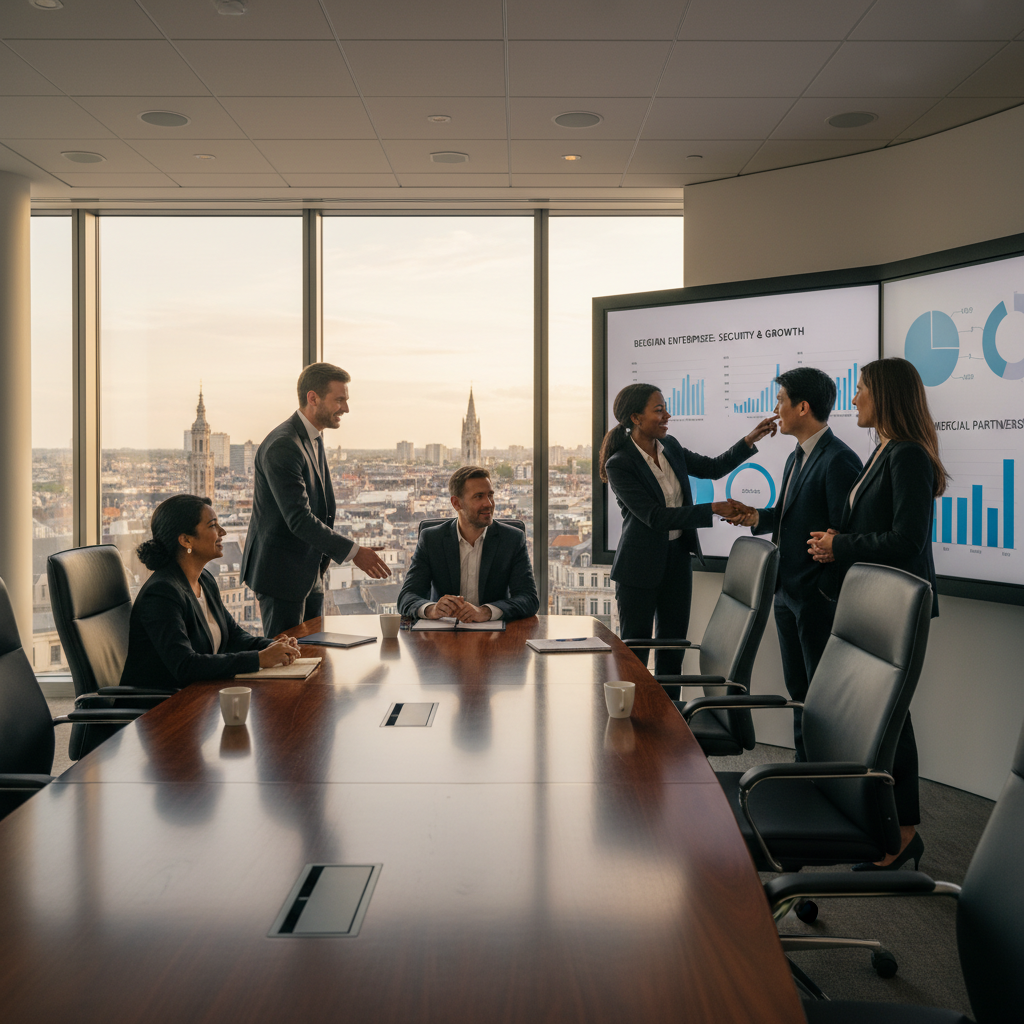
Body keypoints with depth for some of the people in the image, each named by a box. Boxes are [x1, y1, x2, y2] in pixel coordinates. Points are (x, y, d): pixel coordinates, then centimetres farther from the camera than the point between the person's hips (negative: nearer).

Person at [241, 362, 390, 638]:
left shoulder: (314, 439, 11)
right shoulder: (282, 446, -21)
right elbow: (299, 519, -27)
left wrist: (322, 560, 17)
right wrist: (353, 552, -28)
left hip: (310, 573, 9)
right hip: (280, 574, -9)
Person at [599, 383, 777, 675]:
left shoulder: (670, 446, 4)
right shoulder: (619, 464, -18)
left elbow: (713, 468, 14)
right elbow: (655, 517, -23)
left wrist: (751, 439, 2)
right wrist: (714, 509, -26)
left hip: (678, 558, 7)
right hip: (641, 565, -7)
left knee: (673, 648, 12)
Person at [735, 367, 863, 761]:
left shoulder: (838, 460, -17)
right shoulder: (796, 458, 14)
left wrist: (836, 598, -20)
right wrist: (759, 518, 2)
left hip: (819, 597, -10)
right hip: (788, 594, 10)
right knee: (798, 688, 17)